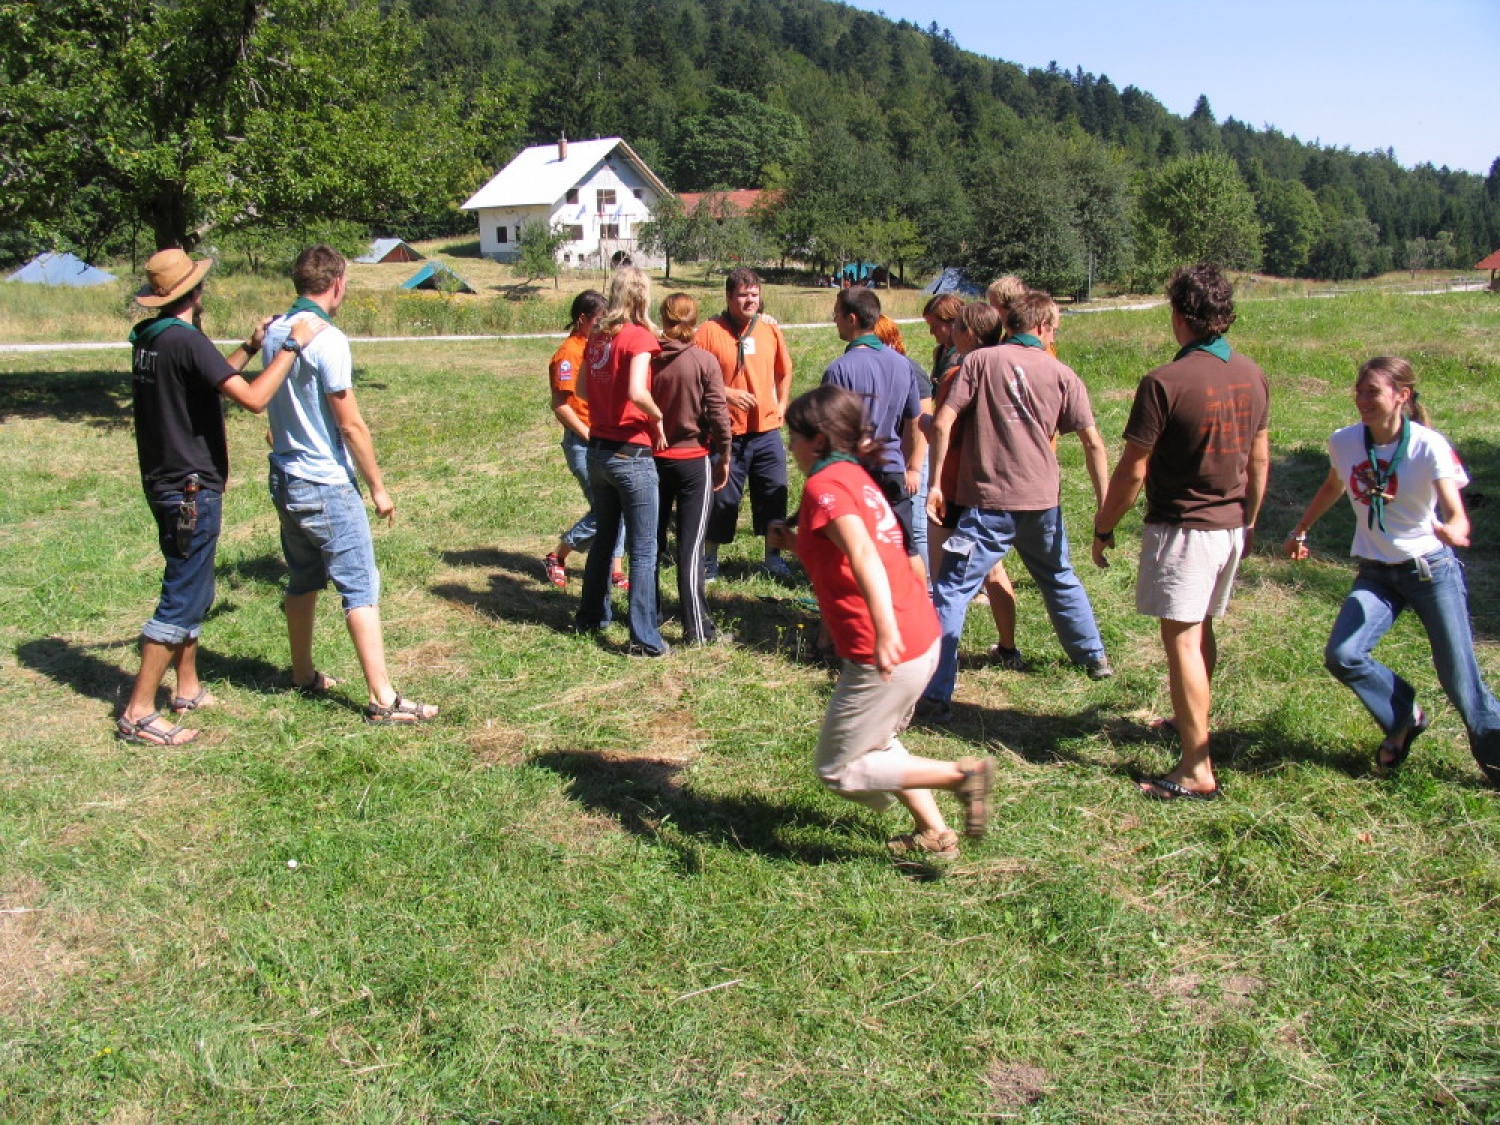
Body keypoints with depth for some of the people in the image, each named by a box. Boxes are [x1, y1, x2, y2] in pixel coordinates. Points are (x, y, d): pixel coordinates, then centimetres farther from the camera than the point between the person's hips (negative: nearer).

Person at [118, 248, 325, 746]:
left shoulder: (148, 337, 8)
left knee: (193, 592, 21)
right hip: (191, 490, -10)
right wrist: (292, 347, -16)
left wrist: (250, 347, 17)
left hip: (165, 482, 10)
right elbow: (253, 398, -26)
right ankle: (138, 713, 1)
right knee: (183, 600, -3)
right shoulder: (185, 339, -20)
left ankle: (188, 689, 32)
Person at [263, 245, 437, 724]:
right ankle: (384, 700, -4)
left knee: (303, 580, 20)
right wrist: (378, 487, -10)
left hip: (285, 479, 8)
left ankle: (304, 676, 33)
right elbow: (351, 424, -16)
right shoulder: (327, 339, -18)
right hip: (327, 486, -8)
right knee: (361, 589, -5)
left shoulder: (276, 332, 5)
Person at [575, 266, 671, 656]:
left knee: (604, 537, 23)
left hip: (598, 449, 7)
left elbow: (582, 388, 16)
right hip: (631, 454, -7)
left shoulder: (597, 336, 7)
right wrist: (657, 418, -11)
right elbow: (637, 391, -27)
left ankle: (591, 617, 35)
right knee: (643, 551, 1)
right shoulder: (639, 336, -14)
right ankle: (644, 639, 5)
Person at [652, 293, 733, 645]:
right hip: (694, 460, -3)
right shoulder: (704, 362, -11)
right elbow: (718, 414, -10)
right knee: (691, 547, -1)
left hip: (654, 458, 3)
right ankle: (696, 629, 2)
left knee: (652, 541, 15)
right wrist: (724, 458, 3)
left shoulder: (650, 359, -3)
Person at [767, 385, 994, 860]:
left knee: (839, 770, 6)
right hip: (923, 635, 10)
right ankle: (935, 835, 32)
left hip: (888, 655, -10)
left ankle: (961, 774, -1)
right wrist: (797, 542, 15)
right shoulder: (857, 477, 15)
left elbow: (863, 554, -30)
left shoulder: (824, 485, -13)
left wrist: (885, 632, -42)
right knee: (875, 743, 29)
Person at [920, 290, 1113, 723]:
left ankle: (936, 695, -11)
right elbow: (1093, 444, 6)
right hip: (1043, 500, 4)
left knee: (950, 591, -3)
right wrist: (1104, 503, 14)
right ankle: (1094, 657, 46)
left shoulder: (979, 360, -1)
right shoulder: (1061, 373, 6)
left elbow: (942, 423, -9)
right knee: (1059, 578, 28)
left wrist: (935, 484, -4)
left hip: (989, 501, -4)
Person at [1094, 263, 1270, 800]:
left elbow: (1132, 471, -16)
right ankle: (1191, 723, 40)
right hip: (1232, 525, 7)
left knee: (1181, 639, -4)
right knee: (1202, 629, 22)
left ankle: (1197, 770, -5)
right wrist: (1249, 520, 24)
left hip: (1182, 528, -7)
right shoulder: (1252, 376, 3)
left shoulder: (1165, 383, -19)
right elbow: (1260, 460, 12)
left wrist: (1103, 528, -4)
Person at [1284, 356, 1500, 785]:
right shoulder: (1344, 442, -6)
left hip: (1433, 570, -3)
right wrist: (1301, 530, 25)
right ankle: (1404, 717, 10)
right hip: (1375, 574, 3)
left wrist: (1452, 531, -51)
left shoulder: (1429, 446, -18)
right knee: (1341, 656, -16)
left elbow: (1457, 516, -28)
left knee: (1459, 678, -2)